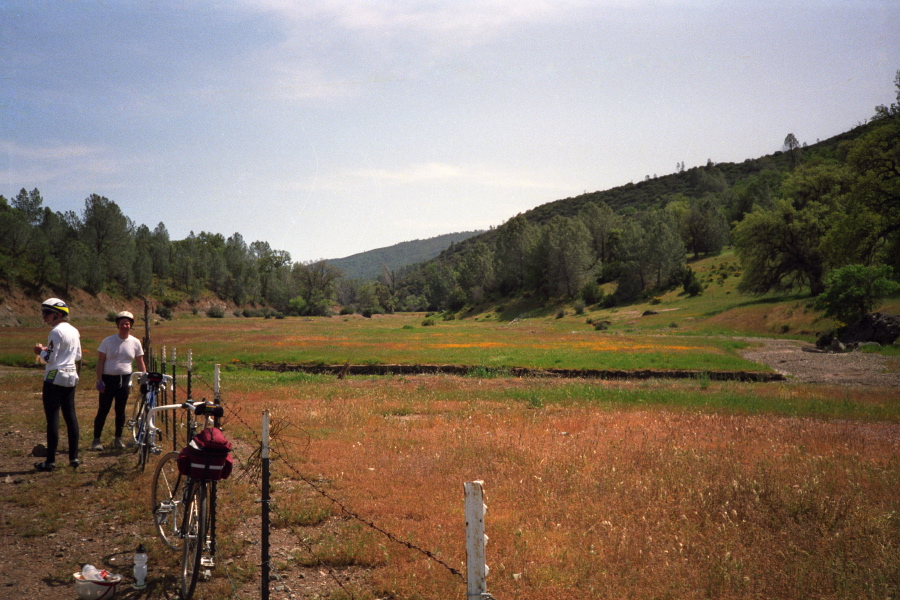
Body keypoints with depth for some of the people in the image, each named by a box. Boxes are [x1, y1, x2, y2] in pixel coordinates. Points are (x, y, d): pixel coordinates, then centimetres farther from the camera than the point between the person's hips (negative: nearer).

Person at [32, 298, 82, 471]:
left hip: (55, 377, -8)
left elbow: (51, 358, -17)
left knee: (53, 419, -4)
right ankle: (74, 457, 13)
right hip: (71, 377, 8)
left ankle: (50, 461, 0)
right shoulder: (74, 331, 10)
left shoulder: (56, 332, -15)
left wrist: (41, 351, 2)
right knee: (70, 416, 11)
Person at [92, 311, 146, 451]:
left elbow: (140, 363, 7)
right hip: (108, 379, -2)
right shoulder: (108, 341, -5)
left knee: (120, 410, 9)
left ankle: (118, 438, 21)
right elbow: (100, 362, -4)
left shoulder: (135, 343, 1)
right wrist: (99, 381, -10)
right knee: (103, 410, 0)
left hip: (124, 380, 2)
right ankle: (96, 439, 8)